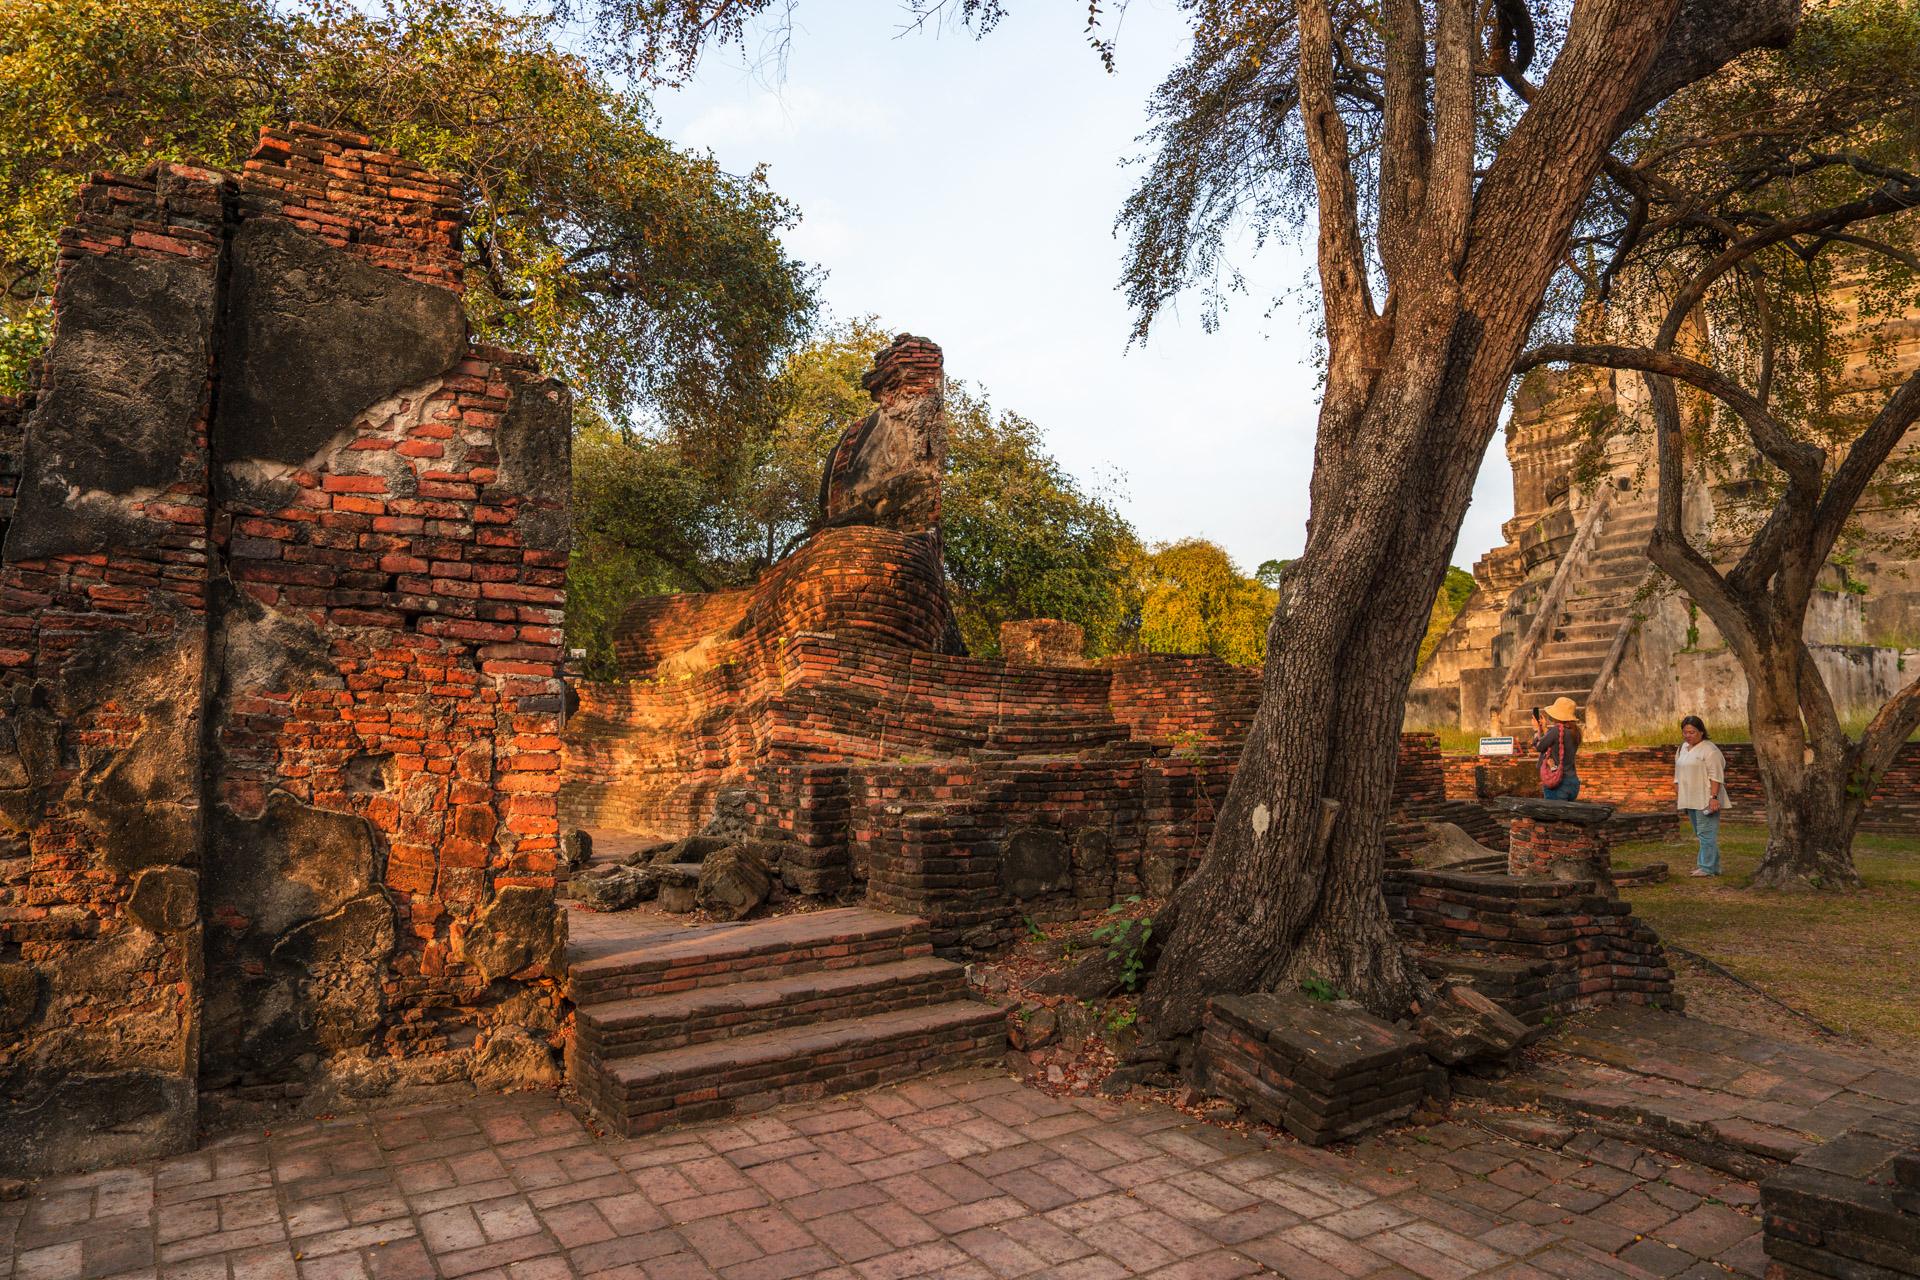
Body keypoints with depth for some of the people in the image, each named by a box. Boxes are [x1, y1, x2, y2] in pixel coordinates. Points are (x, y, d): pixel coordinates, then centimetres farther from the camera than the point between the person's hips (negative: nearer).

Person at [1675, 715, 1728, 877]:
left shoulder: (1709, 749, -11)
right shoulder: (1683, 748, 15)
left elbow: (1715, 775, -17)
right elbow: (1678, 774, 21)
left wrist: (1714, 797, -23)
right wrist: (1677, 795, 18)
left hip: (1706, 800, -8)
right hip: (1690, 800, 8)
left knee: (1706, 832, -8)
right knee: (1700, 833, 11)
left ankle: (1708, 868, -6)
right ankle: (1711, 865, 16)